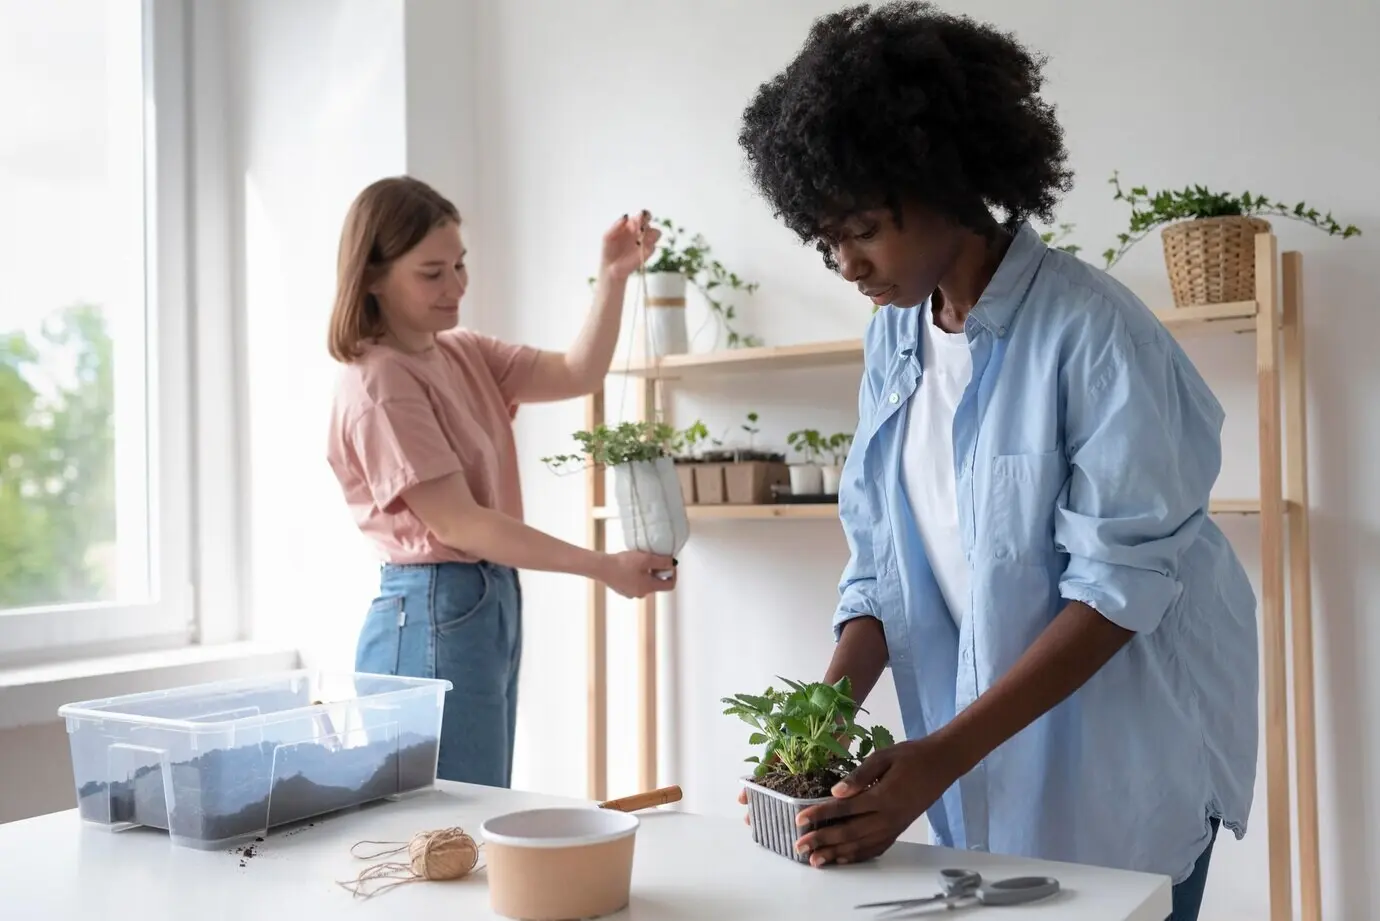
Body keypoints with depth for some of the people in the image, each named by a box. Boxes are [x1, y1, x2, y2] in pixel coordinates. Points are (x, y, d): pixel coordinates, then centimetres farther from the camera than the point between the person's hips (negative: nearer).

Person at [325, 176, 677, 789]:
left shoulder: (461, 353, 10)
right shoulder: (377, 386, -16)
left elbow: (575, 376, 7)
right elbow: (457, 523, -18)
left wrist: (613, 276, -8)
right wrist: (604, 568, -18)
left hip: (493, 602, 9)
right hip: (434, 617, -9)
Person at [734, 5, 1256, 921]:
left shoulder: (1090, 330, -20)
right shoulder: (893, 336, 0)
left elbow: (1120, 585, -21)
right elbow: (881, 556, 2)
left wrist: (940, 756, -25)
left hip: (1119, 763, -5)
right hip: (982, 756, 5)